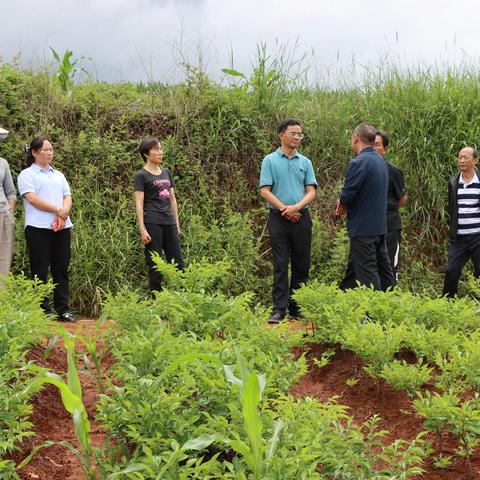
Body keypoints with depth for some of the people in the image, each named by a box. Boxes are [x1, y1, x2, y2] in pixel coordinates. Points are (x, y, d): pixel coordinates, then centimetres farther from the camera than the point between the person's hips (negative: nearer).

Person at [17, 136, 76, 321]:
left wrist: (63, 213, -9)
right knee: (40, 271, -2)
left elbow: (67, 197, 11)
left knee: (61, 269, 6)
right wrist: (57, 210, -14)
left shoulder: (59, 175, 21)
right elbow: (32, 198, -12)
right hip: (39, 228, -5)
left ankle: (63, 309, 10)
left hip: (62, 227, 6)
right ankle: (43, 311, 1)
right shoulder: (27, 174, 2)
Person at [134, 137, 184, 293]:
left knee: (178, 263, 4)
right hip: (152, 223, -6)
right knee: (155, 266, -1)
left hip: (169, 222, 6)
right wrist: (142, 229, -13)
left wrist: (177, 224, 15)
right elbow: (139, 204, -7)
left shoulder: (167, 172, 15)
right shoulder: (141, 175, -3)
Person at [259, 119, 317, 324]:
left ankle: (296, 308, 13)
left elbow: (311, 192, 5)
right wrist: (284, 209, -12)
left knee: (301, 264, 5)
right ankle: (279, 309, -5)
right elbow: (265, 191, -4)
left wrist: (297, 206, -13)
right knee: (280, 264, -6)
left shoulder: (305, 162, 10)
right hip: (278, 217, -3)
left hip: (301, 217, 3)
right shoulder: (270, 161, 2)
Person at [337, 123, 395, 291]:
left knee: (367, 274, -4)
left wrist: (342, 203, 2)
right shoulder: (381, 162, 11)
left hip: (363, 228, -9)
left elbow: (347, 195, -20)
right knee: (383, 270, 13)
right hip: (380, 226, 9)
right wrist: (346, 204, 6)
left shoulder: (359, 163, -17)